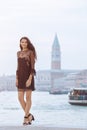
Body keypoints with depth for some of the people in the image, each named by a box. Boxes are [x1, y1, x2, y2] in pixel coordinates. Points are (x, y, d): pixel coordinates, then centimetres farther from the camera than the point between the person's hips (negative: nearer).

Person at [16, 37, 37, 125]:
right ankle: (29, 115, 13)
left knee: (28, 97, -3)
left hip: (28, 77, -6)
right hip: (21, 77, 6)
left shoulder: (31, 52, -5)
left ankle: (26, 118, 2)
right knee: (20, 98, -1)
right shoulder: (18, 53, 14)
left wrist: (30, 79, -19)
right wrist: (17, 79, 7)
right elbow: (18, 67, 15)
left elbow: (32, 66, -10)